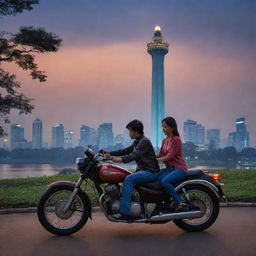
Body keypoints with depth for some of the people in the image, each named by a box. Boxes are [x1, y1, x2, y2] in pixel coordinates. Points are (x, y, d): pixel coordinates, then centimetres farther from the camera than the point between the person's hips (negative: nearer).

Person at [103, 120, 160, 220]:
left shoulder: (144, 141, -13)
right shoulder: (137, 142, 17)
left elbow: (135, 155, -26)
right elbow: (126, 151, 18)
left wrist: (121, 159, -36)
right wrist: (110, 153, 9)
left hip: (151, 172, -10)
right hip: (142, 170, 10)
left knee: (129, 179, -27)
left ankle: (125, 212, -29)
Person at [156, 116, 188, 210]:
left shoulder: (176, 139, -11)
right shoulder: (164, 140, 13)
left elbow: (170, 156, -18)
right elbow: (160, 155, 11)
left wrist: (155, 160, -21)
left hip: (179, 168, -8)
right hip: (169, 168, 8)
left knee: (164, 181, -30)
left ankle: (178, 202, -16)